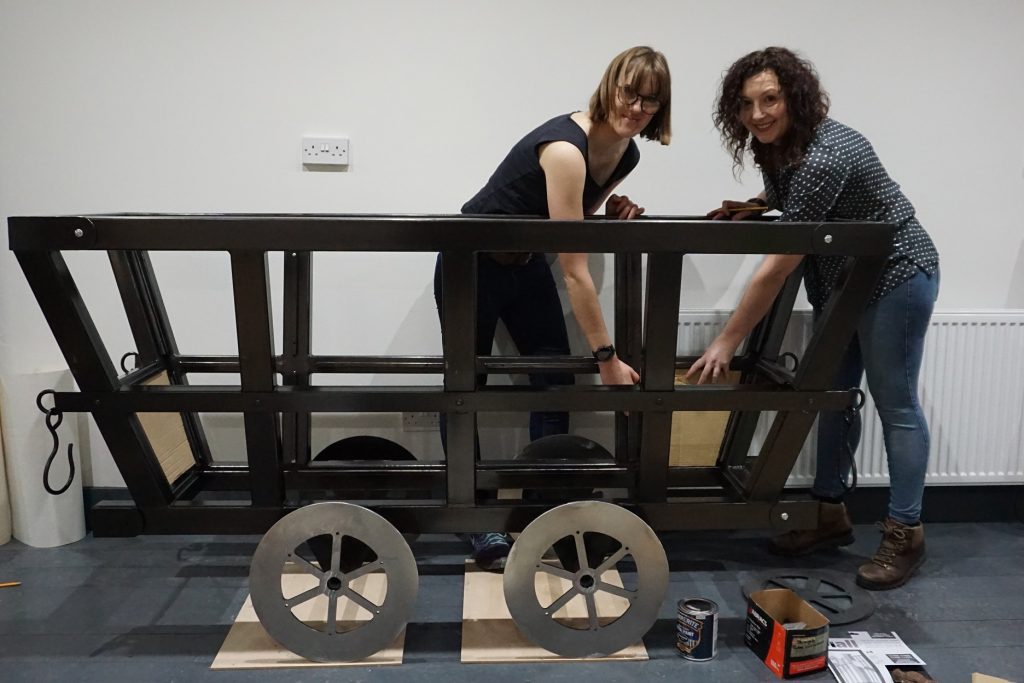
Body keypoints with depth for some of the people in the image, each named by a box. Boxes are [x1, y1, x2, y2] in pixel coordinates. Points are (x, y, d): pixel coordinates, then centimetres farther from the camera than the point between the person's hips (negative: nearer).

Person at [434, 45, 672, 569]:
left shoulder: (627, 155, -4)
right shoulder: (566, 147, -31)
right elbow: (575, 270, -31)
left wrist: (612, 214, -9)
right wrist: (607, 357, -28)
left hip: (527, 262, 8)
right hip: (473, 263, -8)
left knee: (556, 381, 4)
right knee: (467, 388, 2)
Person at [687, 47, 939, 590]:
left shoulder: (824, 155, -30)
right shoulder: (774, 146, -3)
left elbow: (778, 266, -32)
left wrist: (727, 341, -29)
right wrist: (751, 206, 1)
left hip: (896, 276, -9)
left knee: (894, 403, -1)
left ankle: (905, 535, 13)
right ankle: (830, 515, 23)